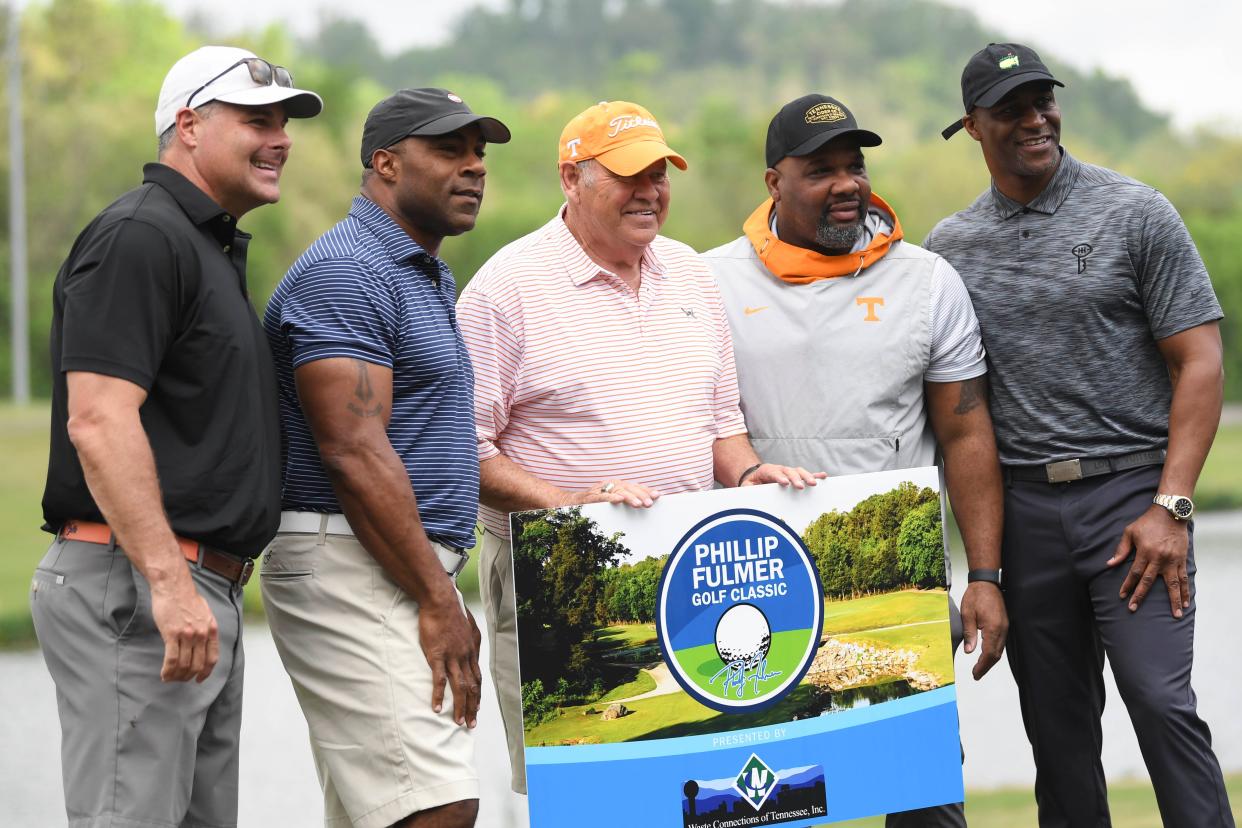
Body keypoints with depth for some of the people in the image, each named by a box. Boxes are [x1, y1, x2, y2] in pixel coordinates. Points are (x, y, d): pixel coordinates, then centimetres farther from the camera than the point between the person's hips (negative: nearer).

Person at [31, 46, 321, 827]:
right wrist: (167, 581, -27)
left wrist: (204, 586, 19)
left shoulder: (214, 249, 21)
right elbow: (97, 420, -21)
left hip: (203, 593, 10)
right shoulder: (141, 236, -11)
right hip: (132, 588, -10)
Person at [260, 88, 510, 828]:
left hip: (408, 572, 10)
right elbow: (353, 451, -19)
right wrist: (438, 599, -19)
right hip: (350, 572, -10)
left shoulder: (429, 279, 22)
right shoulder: (343, 273, -11)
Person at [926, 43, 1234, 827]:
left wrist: (1171, 507, -13)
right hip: (1022, 505, 4)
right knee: (1056, 724, 7)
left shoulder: (1134, 213, -1)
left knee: (1160, 699, -13)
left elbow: (1200, 362, -4)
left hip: (1129, 489, -4)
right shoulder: (951, 246, 10)